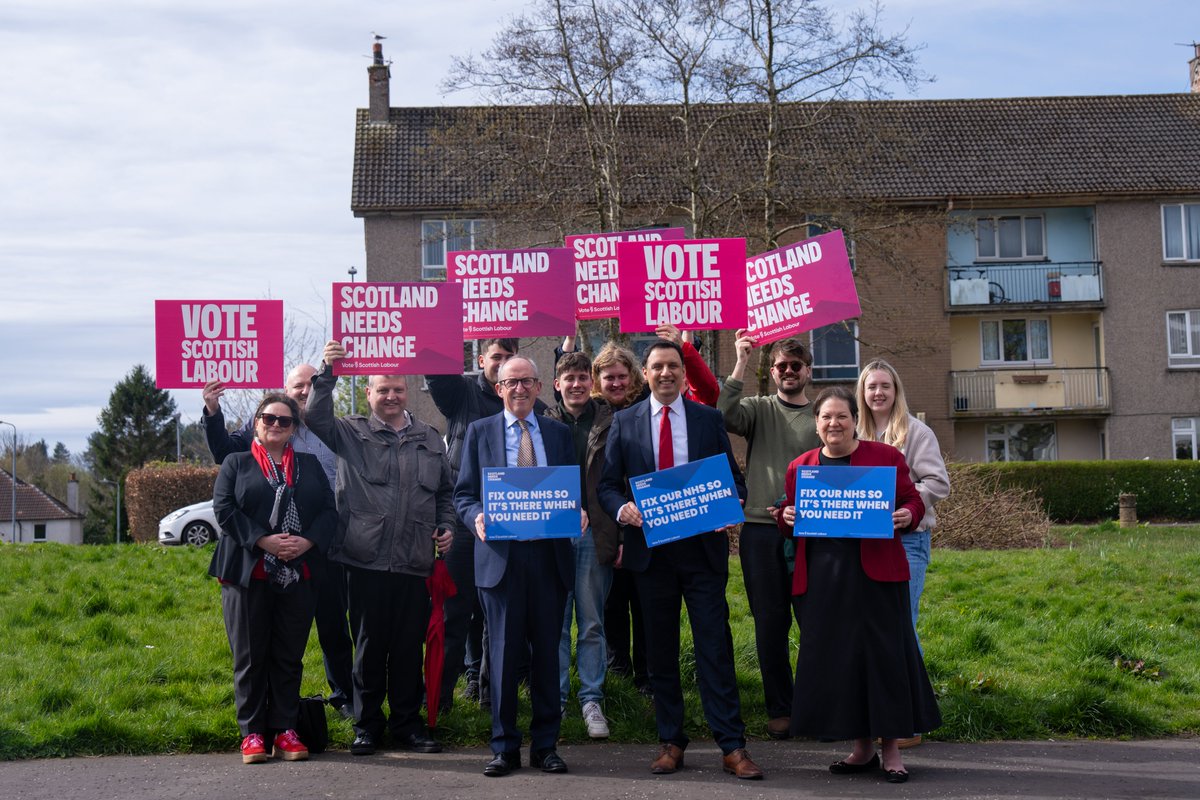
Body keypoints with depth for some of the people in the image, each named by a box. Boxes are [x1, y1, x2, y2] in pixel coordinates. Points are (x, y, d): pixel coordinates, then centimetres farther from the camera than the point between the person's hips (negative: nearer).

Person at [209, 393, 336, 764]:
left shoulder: (310, 465, 16)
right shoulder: (236, 463, 9)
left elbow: (329, 510, 6)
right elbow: (223, 508, -4)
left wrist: (307, 541, -12)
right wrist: (263, 541, -15)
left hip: (297, 576, 2)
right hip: (248, 573, -2)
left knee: (289, 656, 4)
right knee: (250, 656, 1)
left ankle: (285, 730, 11)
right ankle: (252, 732, 7)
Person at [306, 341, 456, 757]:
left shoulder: (429, 439, 16)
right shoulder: (352, 433, 6)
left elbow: (445, 492, 23)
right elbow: (317, 419, -12)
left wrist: (445, 527, 8)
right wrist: (327, 374, -22)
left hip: (415, 563, 3)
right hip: (366, 561, -2)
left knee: (410, 646, 7)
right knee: (369, 645, 4)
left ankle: (407, 722, 19)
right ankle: (367, 724, 16)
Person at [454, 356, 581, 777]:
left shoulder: (559, 433, 13)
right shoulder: (480, 431, 9)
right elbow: (463, 494, 7)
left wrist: (578, 513, -8)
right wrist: (477, 517, -14)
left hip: (549, 554, 2)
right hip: (500, 554, -2)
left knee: (547, 651, 5)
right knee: (503, 651, -1)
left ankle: (545, 743, 14)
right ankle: (504, 746, 8)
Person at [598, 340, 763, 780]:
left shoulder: (708, 418, 7)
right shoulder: (625, 422, 7)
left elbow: (733, 476, 8)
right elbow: (608, 483, 7)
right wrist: (621, 508, -14)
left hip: (702, 545, -1)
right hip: (651, 549, 1)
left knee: (715, 645, -4)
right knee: (660, 649, 8)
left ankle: (732, 746, -1)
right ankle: (670, 742, 18)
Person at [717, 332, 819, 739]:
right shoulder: (759, 410, 8)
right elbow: (723, 416, -12)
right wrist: (741, 363, -13)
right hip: (761, 529, 0)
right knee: (770, 623, 4)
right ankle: (780, 709, 14)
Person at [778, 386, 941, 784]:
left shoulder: (886, 456, 4)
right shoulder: (800, 467, 11)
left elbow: (913, 501, 5)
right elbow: (790, 520, 16)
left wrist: (907, 516, -16)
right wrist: (787, 517, -6)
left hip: (876, 572, -3)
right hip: (821, 578, 3)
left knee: (884, 653, -2)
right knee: (834, 657, 4)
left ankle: (891, 747, 9)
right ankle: (861, 747, 18)